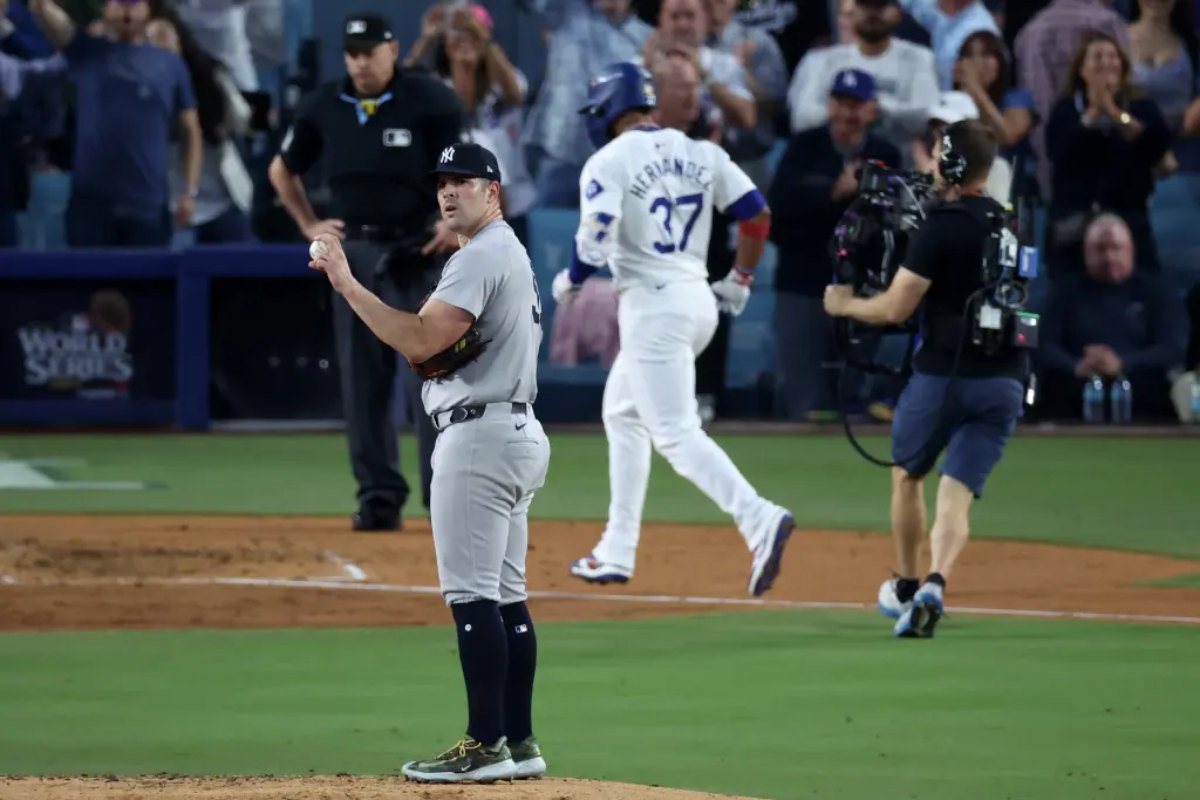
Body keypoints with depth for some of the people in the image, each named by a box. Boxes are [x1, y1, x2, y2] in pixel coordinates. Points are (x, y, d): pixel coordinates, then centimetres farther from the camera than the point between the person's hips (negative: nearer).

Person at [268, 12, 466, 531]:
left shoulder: (429, 101, -7)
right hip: (354, 250, 4)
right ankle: (379, 497, 9)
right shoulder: (324, 107, 4)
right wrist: (309, 226, 11)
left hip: (418, 250, -4)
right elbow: (283, 170, 19)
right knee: (362, 380, 4)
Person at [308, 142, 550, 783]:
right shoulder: (512, 255, 21)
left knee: (472, 593, -11)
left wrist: (346, 283, -22)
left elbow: (419, 341, -24)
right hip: (518, 434, 11)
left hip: (479, 435, -11)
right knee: (505, 596, 11)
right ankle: (519, 743, 12)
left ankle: (485, 747, -14)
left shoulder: (480, 257, -13)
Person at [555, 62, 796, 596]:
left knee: (677, 433, -11)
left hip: (652, 306, -8)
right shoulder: (701, 155, 11)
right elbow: (757, 215, 4)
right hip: (700, 301, 8)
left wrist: (569, 282, 1)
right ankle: (617, 552, 24)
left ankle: (758, 519, -31)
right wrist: (739, 281, 15)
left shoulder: (609, 162, -7)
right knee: (622, 413, 23)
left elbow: (595, 239, -18)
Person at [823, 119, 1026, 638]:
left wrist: (844, 305, 6)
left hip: (942, 373, -5)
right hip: (1003, 383, 5)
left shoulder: (942, 226, -12)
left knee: (907, 474, 21)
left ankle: (905, 588, 31)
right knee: (956, 496, 0)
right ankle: (935, 584, -26)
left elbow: (896, 307, -12)